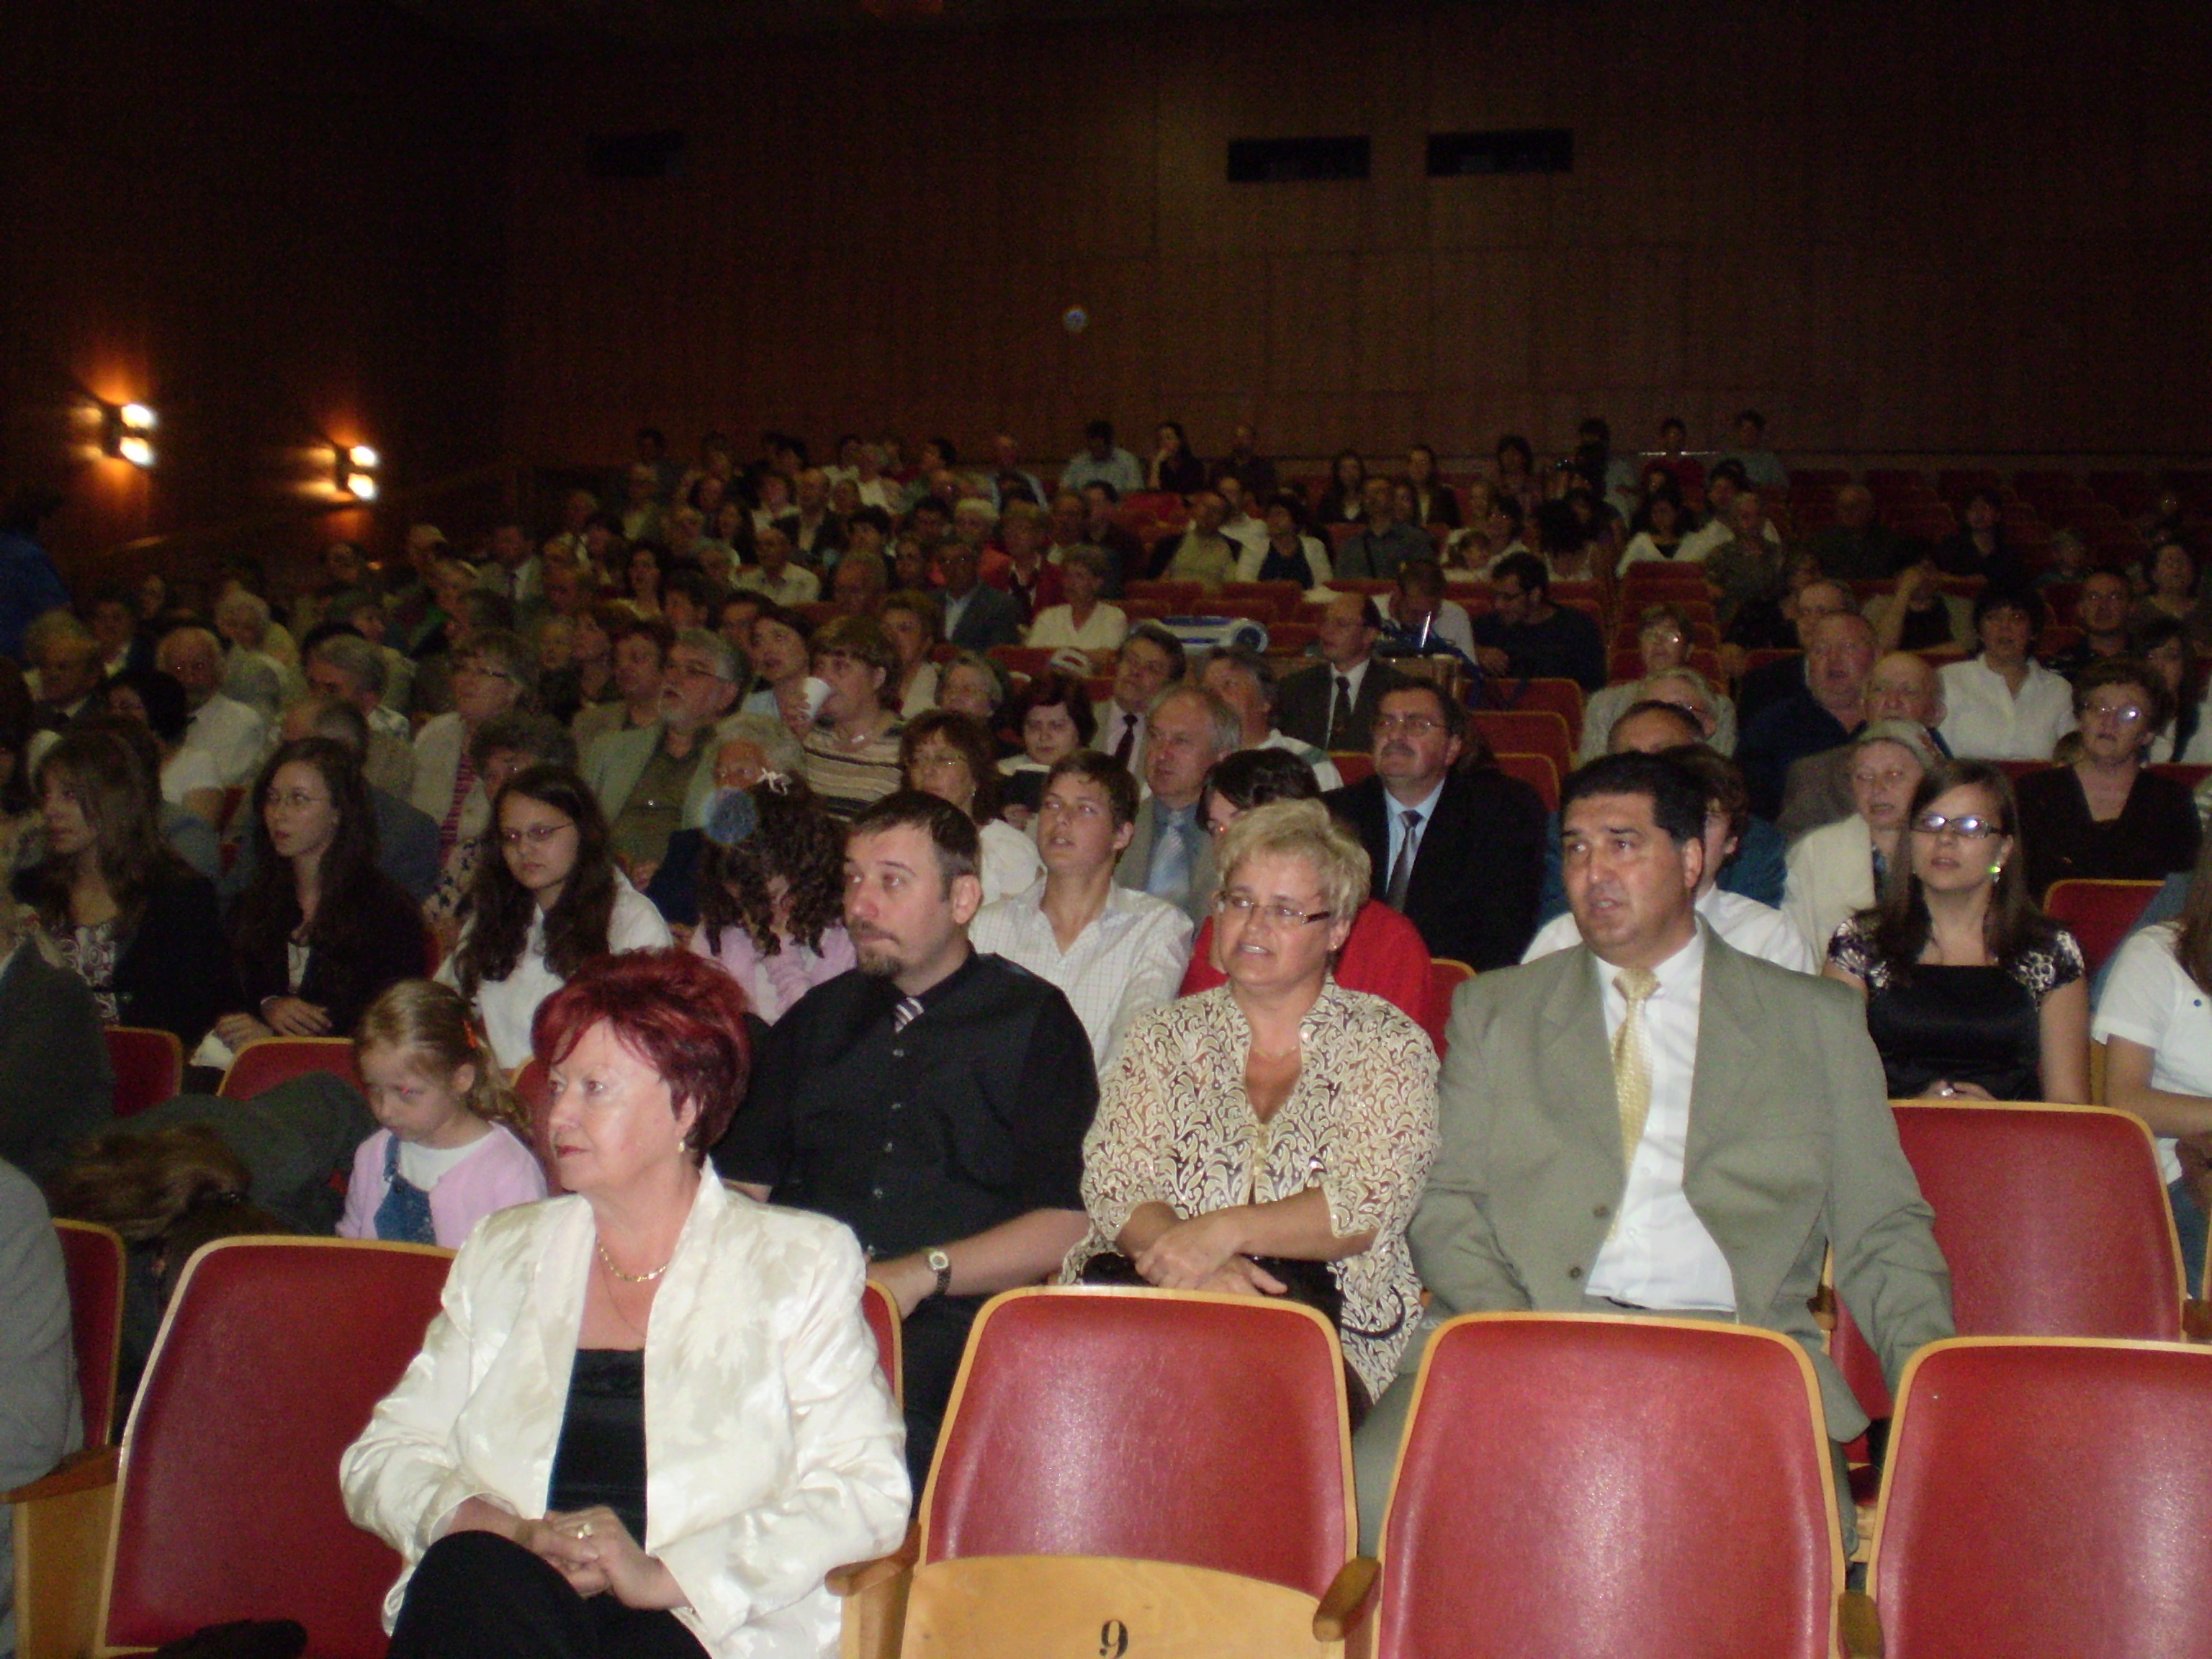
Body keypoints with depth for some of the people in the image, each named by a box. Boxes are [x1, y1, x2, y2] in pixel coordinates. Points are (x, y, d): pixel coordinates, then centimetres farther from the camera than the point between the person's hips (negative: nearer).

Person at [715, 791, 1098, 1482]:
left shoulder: (1034, 1021, 9)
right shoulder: (819, 1017, 24)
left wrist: (924, 1272, -13)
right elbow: (741, 1182, 19)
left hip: (954, 1323, -4)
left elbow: (1071, 1222, -2)